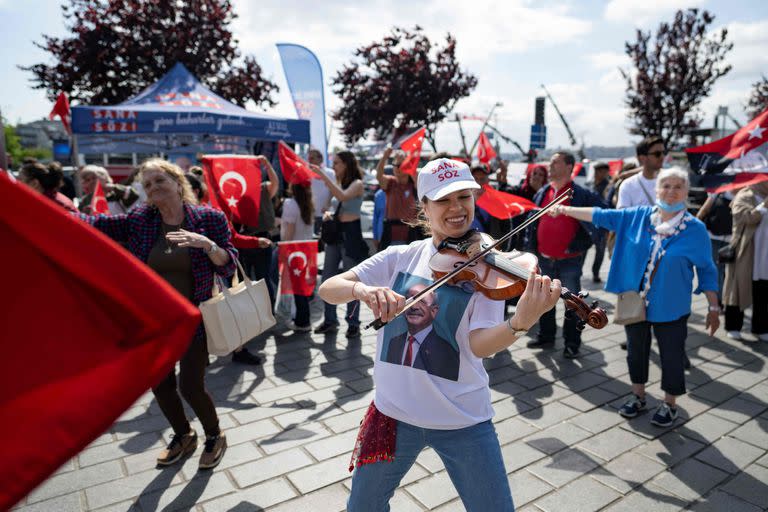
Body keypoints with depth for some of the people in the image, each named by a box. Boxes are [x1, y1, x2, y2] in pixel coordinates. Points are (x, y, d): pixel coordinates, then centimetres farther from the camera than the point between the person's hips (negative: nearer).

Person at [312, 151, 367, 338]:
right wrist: (327, 213, -1)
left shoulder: (357, 184, -8)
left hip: (350, 234, -7)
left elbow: (343, 196, -29)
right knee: (327, 279, 9)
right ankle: (330, 320, 21)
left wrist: (323, 176, -29)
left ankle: (353, 324, 10)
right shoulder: (338, 183, 12)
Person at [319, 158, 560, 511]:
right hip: (394, 410, 2)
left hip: (463, 419, -2)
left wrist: (522, 321, -40)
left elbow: (480, 345, -20)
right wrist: (362, 289, -31)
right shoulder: (399, 257, -2)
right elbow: (327, 289, -9)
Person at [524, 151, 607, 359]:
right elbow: (532, 220, 14)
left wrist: (584, 242, -12)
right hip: (544, 259, 5)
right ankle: (545, 337, 31)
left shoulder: (581, 195, -9)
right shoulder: (541, 193, 7)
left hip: (570, 260, -5)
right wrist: (531, 245, 9)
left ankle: (572, 344, 19)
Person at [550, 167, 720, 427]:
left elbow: (706, 271, -3)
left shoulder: (695, 229, -9)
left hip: (671, 307, -2)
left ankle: (670, 404, 32)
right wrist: (566, 210, -4)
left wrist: (714, 307, -2)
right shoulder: (636, 217, -3)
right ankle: (638, 396, 38)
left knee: (671, 356, 9)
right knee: (636, 351, 17)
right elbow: (600, 215, 1)